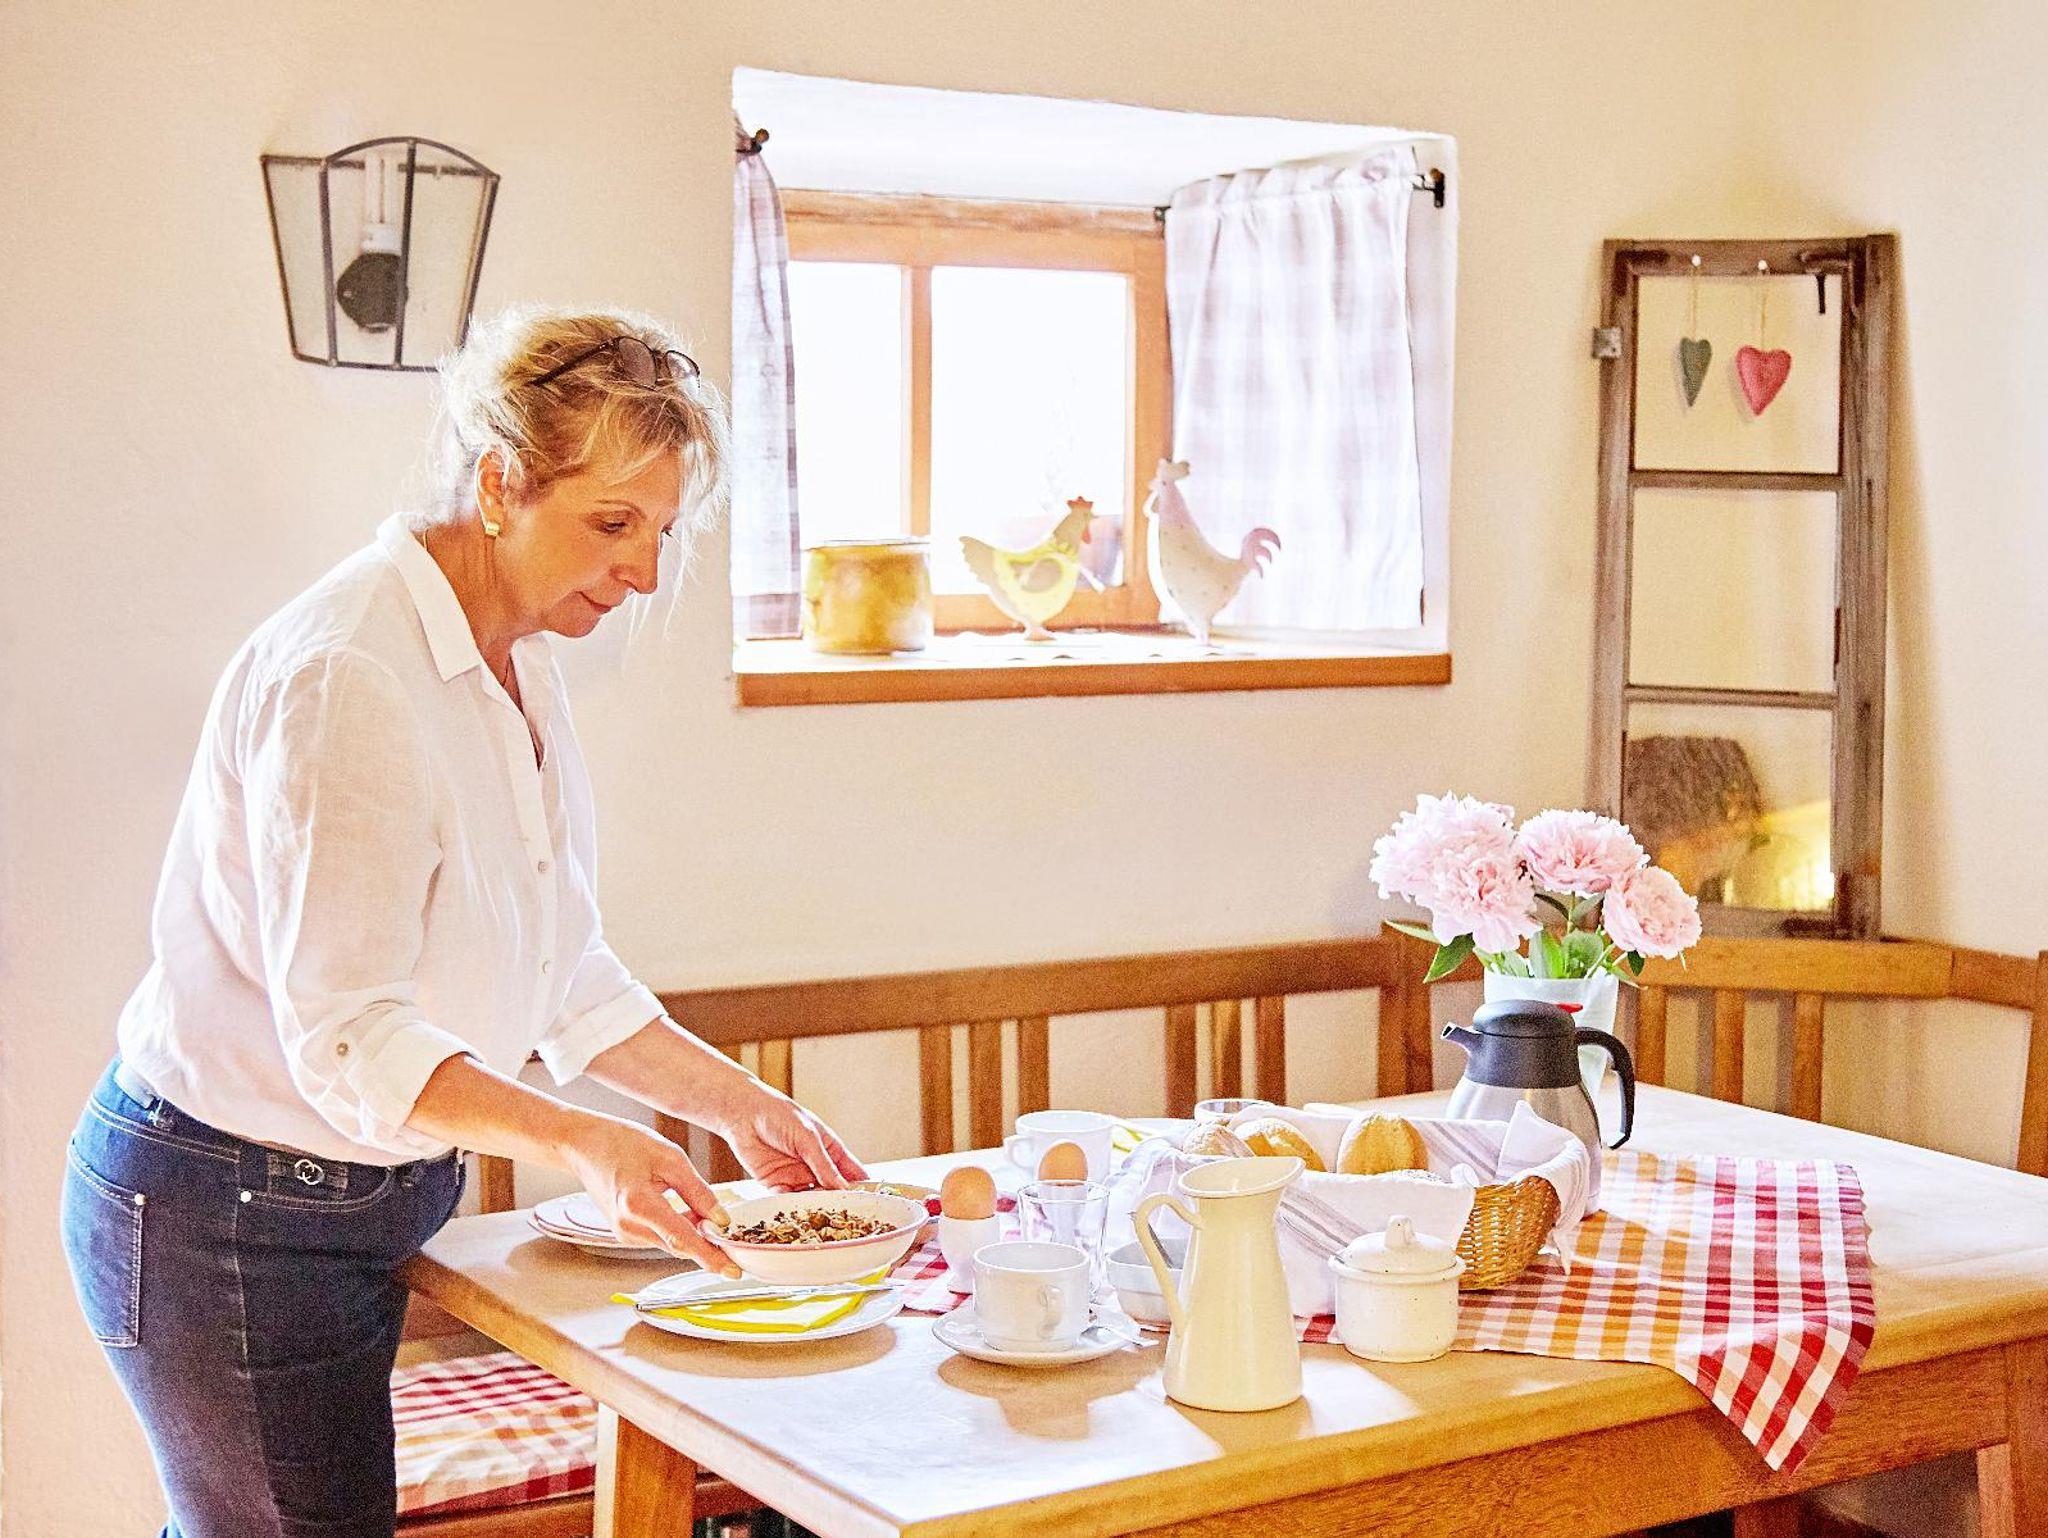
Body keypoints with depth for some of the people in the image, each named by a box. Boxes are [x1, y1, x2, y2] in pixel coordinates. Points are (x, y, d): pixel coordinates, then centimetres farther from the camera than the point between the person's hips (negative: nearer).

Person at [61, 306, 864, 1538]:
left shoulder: (515, 668, 7)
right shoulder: (346, 676, -23)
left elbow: (565, 976, 12)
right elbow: (345, 1035, -27)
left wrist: (736, 1102, 5)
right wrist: (580, 1143, -38)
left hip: (369, 1197, 9)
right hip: (228, 1223, -9)